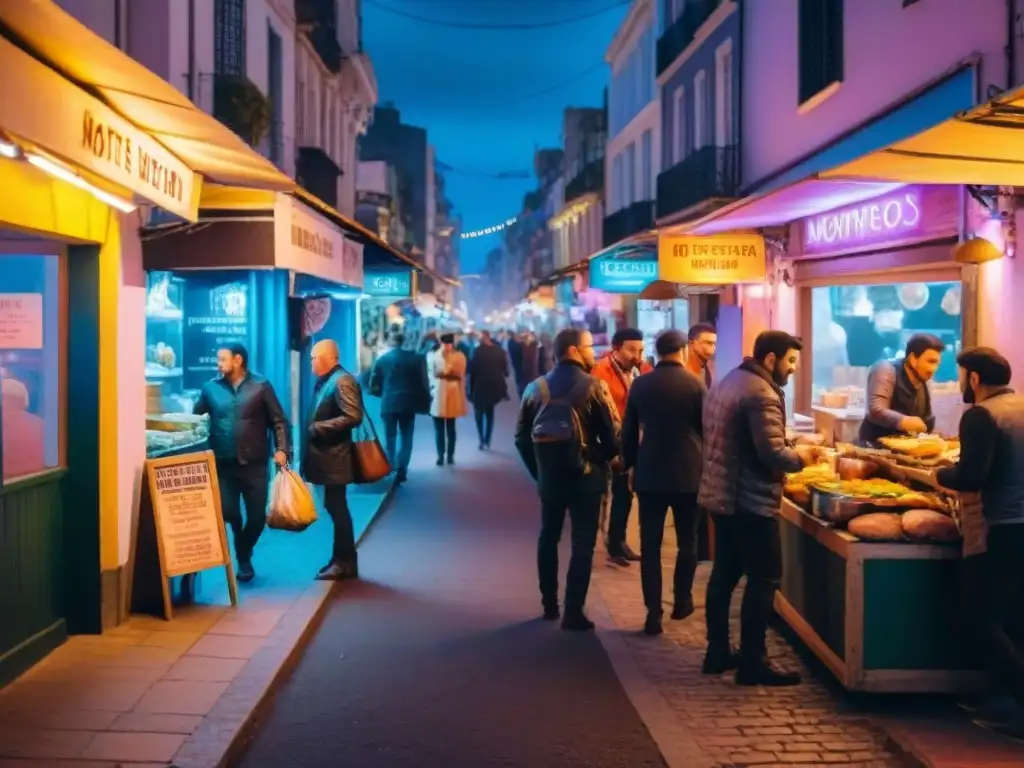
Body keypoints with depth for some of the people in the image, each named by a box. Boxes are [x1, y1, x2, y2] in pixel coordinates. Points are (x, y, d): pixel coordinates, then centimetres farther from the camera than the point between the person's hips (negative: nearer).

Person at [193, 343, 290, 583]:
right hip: (223, 464, 1)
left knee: (257, 516, 1)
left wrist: (281, 449, -11)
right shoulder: (211, 388, 6)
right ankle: (243, 558, 25)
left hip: (254, 463, -1)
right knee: (228, 513, -2)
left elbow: (278, 421, 1)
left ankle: (243, 556, 27)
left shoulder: (261, 386, 1)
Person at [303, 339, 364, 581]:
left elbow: (354, 417, -24)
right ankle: (341, 560, 20)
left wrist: (319, 427, -20)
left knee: (337, 508, -3)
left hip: (335, 457, -9)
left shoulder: (342, 381, -16)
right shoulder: (325, 381, 13)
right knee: (335, 507, 13)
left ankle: (345, 563, 5)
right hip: (326, 455, 9)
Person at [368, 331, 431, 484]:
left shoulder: (382, 359, -1)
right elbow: (423, 382, -2)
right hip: (408, 403, 0)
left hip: (388, 404, 0)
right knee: (406, 438, 12)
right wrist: (424, 401, 9)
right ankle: (401, 470, 3)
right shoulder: (416, 358, -2)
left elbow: (373, 386, 2)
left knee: (390, 439, 11)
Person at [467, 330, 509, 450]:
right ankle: (487, 441, 13)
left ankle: (482, 440, -5)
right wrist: (504, 389, 11)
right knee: (490, 413, 17)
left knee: (479, 413, 8)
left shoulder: (478, 351, -10)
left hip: (481, 387, -4)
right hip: (495, 387, 4)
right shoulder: (499, 351, 3)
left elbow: (473, 371, -10)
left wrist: (471, 390, -4)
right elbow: (505, 370, 4)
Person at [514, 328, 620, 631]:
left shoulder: (536, 387, 3)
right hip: (585, 474, -4)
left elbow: (522, 437, 4)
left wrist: (538, 469, 13)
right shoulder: (590, 385, -11)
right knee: (582, 544, 1)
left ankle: (549, 604, 25)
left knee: (548, 537, 19)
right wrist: (610, 457, 8)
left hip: (549, 475, 4)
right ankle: (573, 612, -3)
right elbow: (608, 433, -12)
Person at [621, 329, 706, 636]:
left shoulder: (640, 384, -1)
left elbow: (628, 431, 6)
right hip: (688, 473, -1)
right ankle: (682, 601, 25)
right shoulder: (695, 384, -7)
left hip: (649, 473, 1)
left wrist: (631, 465, 19)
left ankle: (653, 613, 0)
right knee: (687, 541, 16)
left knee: (650, 545, 3)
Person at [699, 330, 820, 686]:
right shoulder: (762, 394, -19)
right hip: (749, 500, -10)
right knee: (764, 580, -2)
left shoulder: (728, 382, 12)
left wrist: (789, 449, 14)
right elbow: (772, 453, -25)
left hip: (721, 494, 10)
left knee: (725, 574, 15)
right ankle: (752, 663, 1)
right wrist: (800, 456, -6)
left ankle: (718, 652, 23)